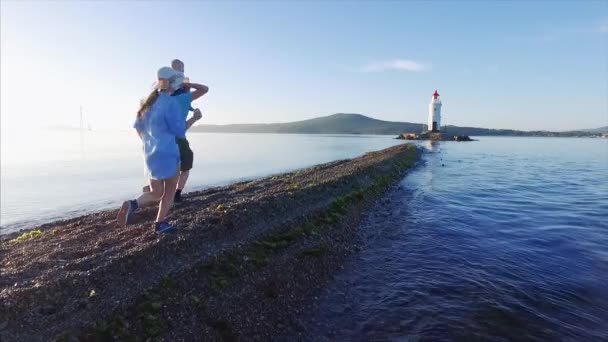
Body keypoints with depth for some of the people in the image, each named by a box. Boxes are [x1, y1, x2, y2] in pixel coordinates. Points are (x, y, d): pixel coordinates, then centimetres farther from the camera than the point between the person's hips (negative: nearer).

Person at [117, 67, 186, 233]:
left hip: (151, 153, 7)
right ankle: (160, 223, 19)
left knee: (156, 194, 16)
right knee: (170, 190, 14)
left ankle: (132, 204, -10)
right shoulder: (171, 102, -15)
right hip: (168, 153, -7)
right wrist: (182, 120, 6)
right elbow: (179, 131, -14)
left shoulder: (149, 101, 11)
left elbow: (137, 125, 19)